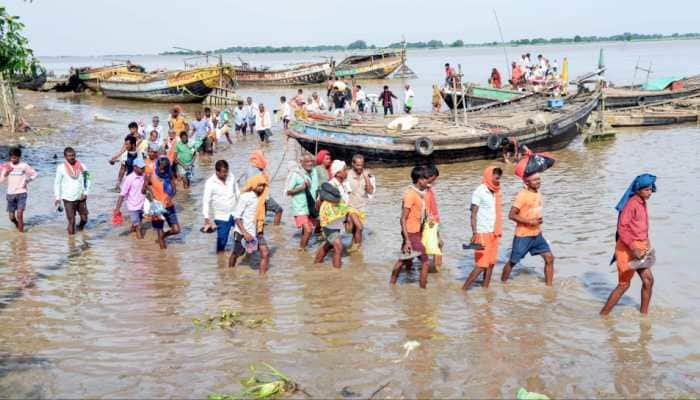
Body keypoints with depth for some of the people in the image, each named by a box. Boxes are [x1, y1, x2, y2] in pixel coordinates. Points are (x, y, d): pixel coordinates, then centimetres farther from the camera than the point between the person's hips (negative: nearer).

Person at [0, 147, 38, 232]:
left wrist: (28, 180, -13)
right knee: (12, 217, 8)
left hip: (21, 193, -3)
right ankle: (17, 225, 40)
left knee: (19, 214, -17)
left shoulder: (24, 166, -6)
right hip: (10, 194, 3)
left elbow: (35, 174, 2)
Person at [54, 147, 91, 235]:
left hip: (81, 198, 3)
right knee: (71, 221, -4)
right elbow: (57, 183, 0)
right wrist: (57, 197, -3)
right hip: (68, 199, -3)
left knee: (84, 218, 10)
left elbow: (88, 180, 7)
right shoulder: (61, 168, -6)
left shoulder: (81, 166, -1)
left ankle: (80, 227, 39)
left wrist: (85, 192, -4)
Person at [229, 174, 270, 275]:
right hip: (243, 232, -5)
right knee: (236, 254, 15)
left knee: (265, 253, -11)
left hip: (257, 232, 5)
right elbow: (236, 216, -16)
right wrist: (245, 233, -23)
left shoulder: (261, 197, 2)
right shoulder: (245, 197, -16)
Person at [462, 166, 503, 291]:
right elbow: (473, 214, -14)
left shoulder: (495, 192, 9)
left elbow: (496, 213, 11)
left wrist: (498, 231, 8)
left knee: (490, 263, 7)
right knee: (481, 265, -7)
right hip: (482, 233, -7)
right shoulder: (479, 191, -11)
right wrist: (474, 233, -21)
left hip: (493, 233, 7)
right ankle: (463, 290, 0)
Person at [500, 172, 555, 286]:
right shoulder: (522, 195, -17)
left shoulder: (538, 193, 7)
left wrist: (538, 221, 13)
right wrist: (530, 222, -23)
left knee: (549, 258, -2)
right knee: (512, 262, 6)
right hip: (523, 236, -7)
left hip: (537, 235, 7)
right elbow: (511, 215, -21)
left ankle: (549, 287, 7)